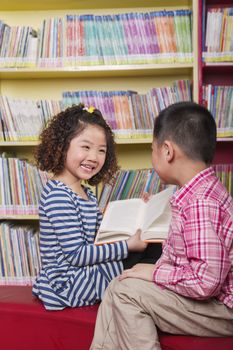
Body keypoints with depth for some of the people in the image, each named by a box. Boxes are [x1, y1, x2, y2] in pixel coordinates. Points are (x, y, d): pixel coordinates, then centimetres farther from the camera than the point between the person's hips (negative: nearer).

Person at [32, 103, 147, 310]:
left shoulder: (86, 193, 11)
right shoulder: (58, 195, -20)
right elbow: (76, 254, -23)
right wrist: (127, 246, -20)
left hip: (83, 275, 9)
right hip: (71, 283, -9)